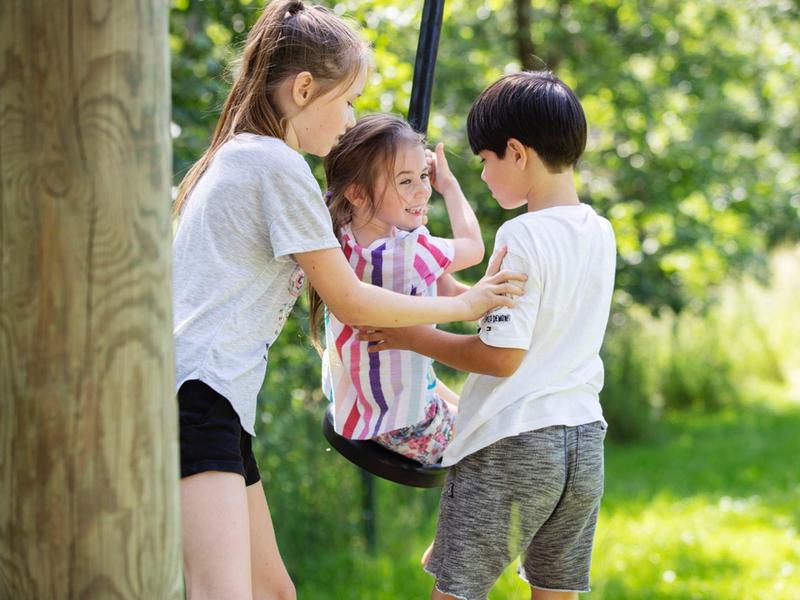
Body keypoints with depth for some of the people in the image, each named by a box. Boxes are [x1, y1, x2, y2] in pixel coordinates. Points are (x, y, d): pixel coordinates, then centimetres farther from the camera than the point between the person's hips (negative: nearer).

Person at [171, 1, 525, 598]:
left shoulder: (234, 157, 23)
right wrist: (465, 306, 9)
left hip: (216, 405, 11)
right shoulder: (278, 164, -6)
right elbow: (351, 302, -2)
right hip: (194, 392, -11)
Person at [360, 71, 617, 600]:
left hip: (512, 443, -7)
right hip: (585, 438, 7)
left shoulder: (522, 238, -16)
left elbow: (502, 354, -17)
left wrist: (416, 338, -5)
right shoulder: (600, 233, 8)